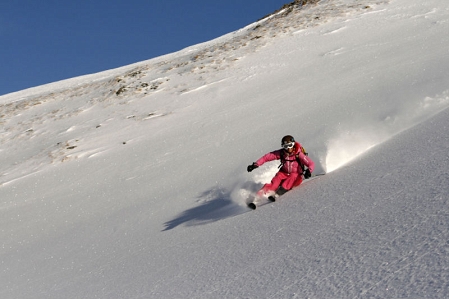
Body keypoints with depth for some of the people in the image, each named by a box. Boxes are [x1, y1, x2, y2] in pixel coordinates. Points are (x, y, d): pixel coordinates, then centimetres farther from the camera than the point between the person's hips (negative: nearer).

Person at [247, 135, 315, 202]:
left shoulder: (298, 154, -18)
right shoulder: (281, 153, -11)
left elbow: (311, 164, -19)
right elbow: (267, 157, -11)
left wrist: (309, 171, -41)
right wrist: (256, 164, -22)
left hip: (296, 178, -2)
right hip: (284, 174, 2)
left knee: (293, 176, -33)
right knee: (278, 177, -28)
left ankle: (277, 194, -43)